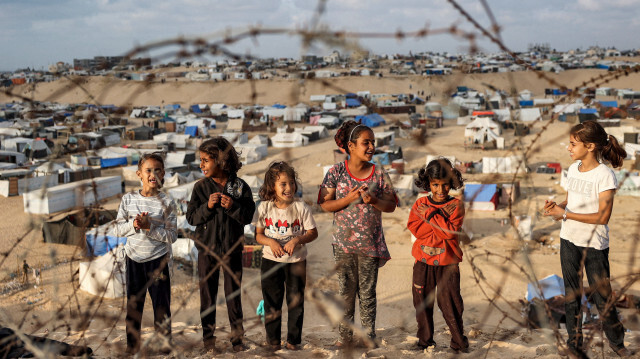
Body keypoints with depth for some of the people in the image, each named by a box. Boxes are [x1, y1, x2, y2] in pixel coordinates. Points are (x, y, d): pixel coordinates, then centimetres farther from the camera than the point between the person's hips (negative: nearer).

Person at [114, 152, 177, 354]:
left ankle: (164, 344, 23)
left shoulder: (166, 203, -9)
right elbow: (118, 229, 1)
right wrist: (133, 225, -18)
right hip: (134, 259, 3)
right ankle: (132, 344, 31)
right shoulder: (128, 199, -1)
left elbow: (172, 236, -12)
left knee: (161, 306, 6)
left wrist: (149, 227, -22)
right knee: (133, 305, 15)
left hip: (158, 260, -2)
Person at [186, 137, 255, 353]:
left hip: (232, 248, -1)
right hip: (207, 248, 1)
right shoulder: (201, 187, -3)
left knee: (234, 294, 8)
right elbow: (191, 217, -6)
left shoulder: (240, 187, -5)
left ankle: (237, 337, 21)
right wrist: (207, 206, -21)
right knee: (207, 294, 9)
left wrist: (233, 207, -24)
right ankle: (208, 338, 22)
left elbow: (248, 217, -7)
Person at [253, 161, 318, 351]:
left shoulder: (301, 207, -8)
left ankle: (294, 339, 20)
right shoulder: (264, 207, -5)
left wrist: (297, 240, -20)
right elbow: (258, 234, 1)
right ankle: (273, 339, 23)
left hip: (296, 261, -1)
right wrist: (270, 242, -19)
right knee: (272, 301, 9)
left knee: (296, 301, 6)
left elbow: (313, 233, -3)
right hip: (271, 260, 1)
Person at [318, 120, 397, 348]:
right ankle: (345, 336, 21)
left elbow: (391, 205, 2)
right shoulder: (336, 172, -4)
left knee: (368, 293, 9)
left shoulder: (379, 174, 0)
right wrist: (349, 199, -17)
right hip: (343, 243, -1)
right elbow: (324, 204, -4)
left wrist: (373, 200, -16)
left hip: (370, 244, 1)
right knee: (345, 292, 9)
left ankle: (369, 336, 21)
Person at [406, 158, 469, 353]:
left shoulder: (456, 205, -2)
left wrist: (431, 214, -15)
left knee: (450, 303, 0)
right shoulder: (420, 204, 5)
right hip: (423, 262, 3)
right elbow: (415, 229, -11)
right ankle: (425, 341, 24)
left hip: (447, 263, -3)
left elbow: (449, 232, -16)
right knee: (422, 303, 9)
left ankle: (459, 342, 16)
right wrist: (441, 217, -15)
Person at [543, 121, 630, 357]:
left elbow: (603, 216, -20)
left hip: (594, 244, -5)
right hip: (569, 240, 5)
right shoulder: (573, 169, 1)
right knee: (572, 294, 13)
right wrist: (556, 206, -10)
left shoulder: (604, 174, -17)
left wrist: (565, 214, -21)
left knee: (601, 296, 7)